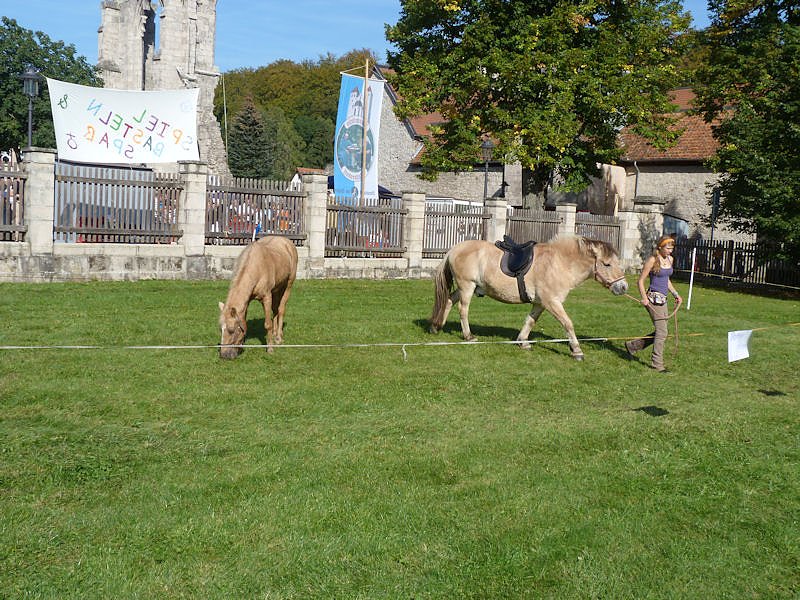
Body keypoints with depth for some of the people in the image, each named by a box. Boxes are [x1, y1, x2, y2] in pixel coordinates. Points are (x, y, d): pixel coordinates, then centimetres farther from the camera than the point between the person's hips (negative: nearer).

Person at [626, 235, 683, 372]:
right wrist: (644, 298, -21)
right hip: (654, 298, -8)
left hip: (663, 299, 8)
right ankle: (657, 364, 3)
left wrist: (675, 294, 15)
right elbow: (641, 281, -10)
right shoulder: (652, 260, -11)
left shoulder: (670, 259, 11)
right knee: (662, 332, -7)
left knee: (660, 332, 11)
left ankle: (632, 345, 25)